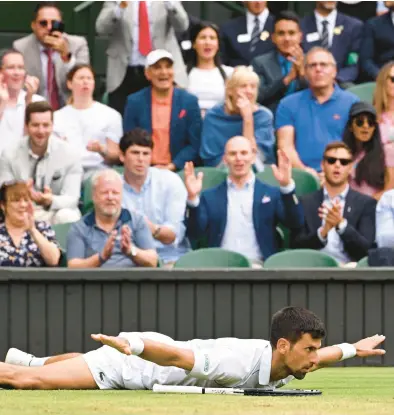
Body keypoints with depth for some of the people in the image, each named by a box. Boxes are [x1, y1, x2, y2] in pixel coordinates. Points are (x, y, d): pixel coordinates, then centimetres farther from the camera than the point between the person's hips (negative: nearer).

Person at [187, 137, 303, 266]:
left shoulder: (271, 194, 14)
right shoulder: (210, 197, 16)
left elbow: (295, 223, 0)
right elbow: (194, 232, 6)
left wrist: (287, 186, -15)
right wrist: (193, 199, -11)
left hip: (258, 266, -1)